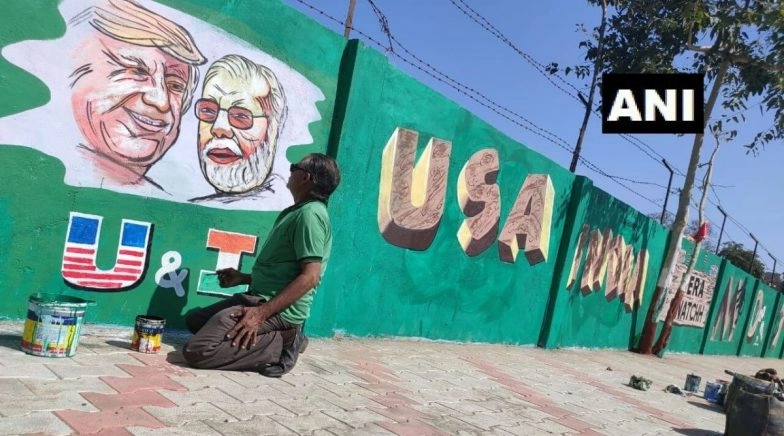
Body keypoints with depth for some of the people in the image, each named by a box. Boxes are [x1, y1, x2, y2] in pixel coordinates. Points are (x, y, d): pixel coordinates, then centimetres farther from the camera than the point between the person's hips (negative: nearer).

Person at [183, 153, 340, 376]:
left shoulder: (310, 214, -15)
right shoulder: (296, 212, 16)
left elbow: (310, 276, -23)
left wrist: (262, 313, -25)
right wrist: (243, 278, 21)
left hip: (280, 310, -10)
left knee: (196, 350, -19)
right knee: (194, 320, 21)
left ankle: (279, 347, -8)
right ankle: (282, 337, 7)